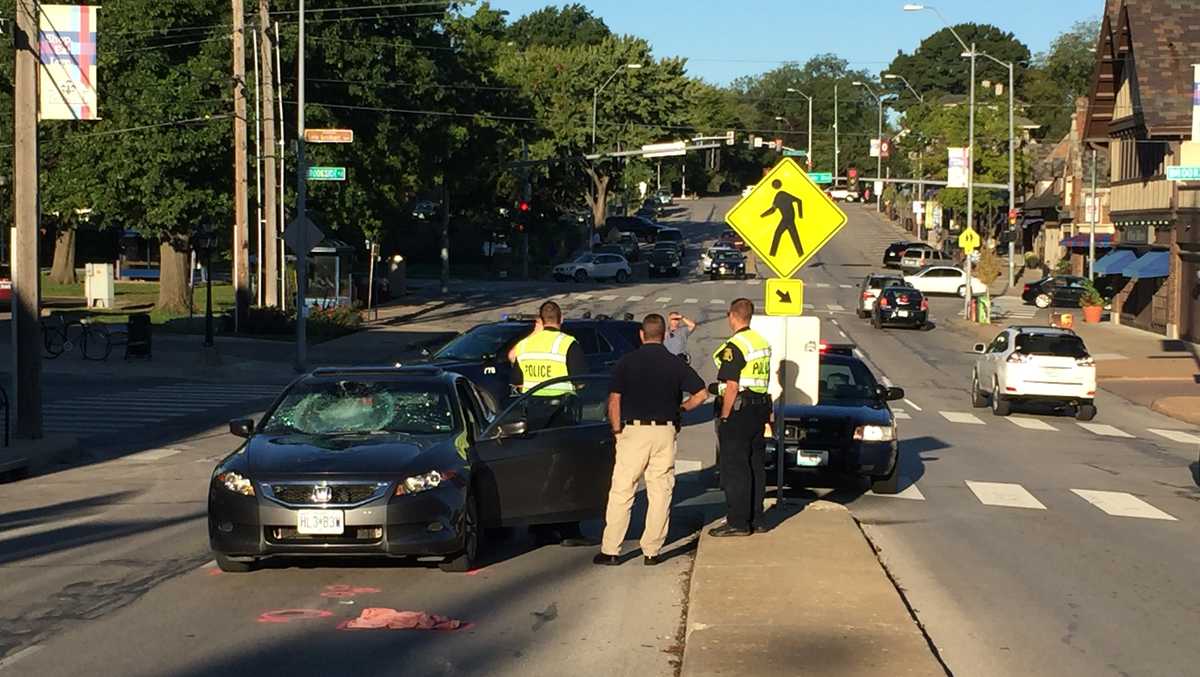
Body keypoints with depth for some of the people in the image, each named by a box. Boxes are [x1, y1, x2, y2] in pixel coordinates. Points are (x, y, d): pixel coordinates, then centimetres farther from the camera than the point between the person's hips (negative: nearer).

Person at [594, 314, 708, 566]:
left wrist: (617, 430, 5)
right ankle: (652, 551, 8)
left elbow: (614, 400, -5)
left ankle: (610, 550, 3)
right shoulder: (676, 365, 3)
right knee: (660, 493, 7)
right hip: (665, 432, 1)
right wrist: (680, 409, 15)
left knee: (621, 492, 3)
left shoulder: (626, 362, -1)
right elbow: (701, 394, 0)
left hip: (633, 431, -1)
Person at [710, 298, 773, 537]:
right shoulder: (763, 343, 13)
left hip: (739, 410, -9)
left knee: (734, 467, -4)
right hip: (760, 409, 9)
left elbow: (732, 387, -19)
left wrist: (724, 417, -14)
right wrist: (765, 413, 21)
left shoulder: (734, 346, -15)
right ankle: (756, 519, 18)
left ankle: (737, 522, -4)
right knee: (755, 465, 13)